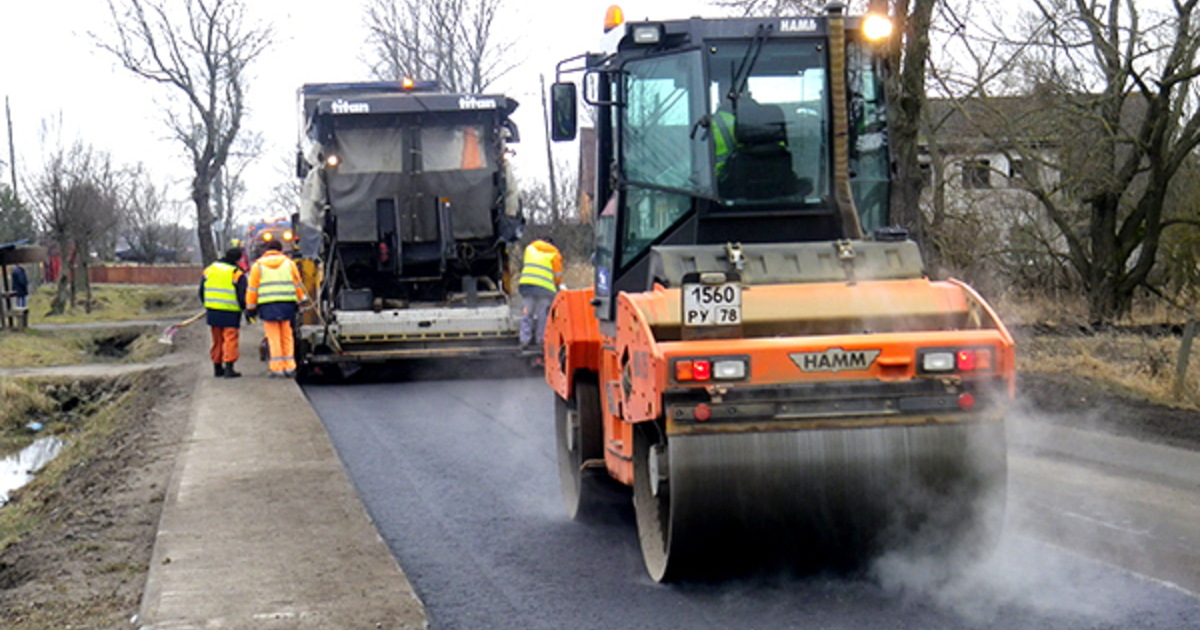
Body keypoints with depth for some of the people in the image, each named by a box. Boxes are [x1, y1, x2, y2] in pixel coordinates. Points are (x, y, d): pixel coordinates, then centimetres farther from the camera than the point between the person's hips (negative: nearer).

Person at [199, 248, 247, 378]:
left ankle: (217, 367, 21)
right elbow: (242, 297, -10)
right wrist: (245, 308, 7)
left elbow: (202, 291, 15)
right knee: (230, 340, -3)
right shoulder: (237, 274, -9)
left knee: (217, 340, 15)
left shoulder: (209, 270, 9)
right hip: (230, 313, -6)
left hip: (212, 312, 6)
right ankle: (229, 368, -9)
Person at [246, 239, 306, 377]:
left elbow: (252, 289, 4)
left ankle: (277, 367, -1)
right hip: (287, 306, 1)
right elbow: (298, 285, 11)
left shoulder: (258, 266, 5)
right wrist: (300, 301, 19)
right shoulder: (289, 263, 9)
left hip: (267, 306, -1)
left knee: (273, 338, 1)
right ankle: (289, 367, 8)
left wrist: (250, 308, 9)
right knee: (287, 337, 9)